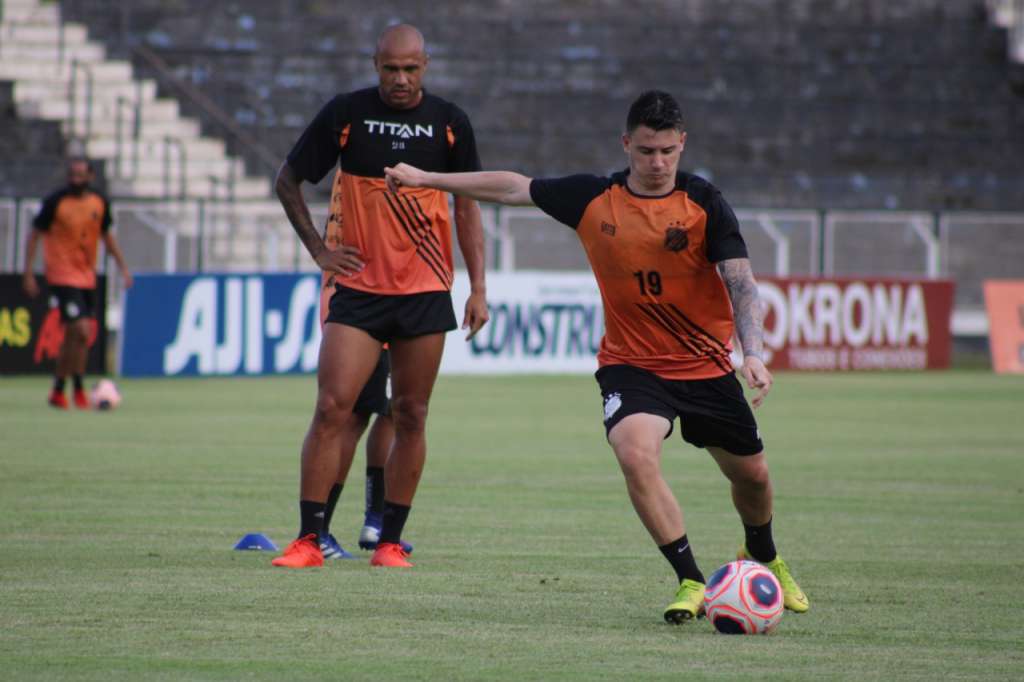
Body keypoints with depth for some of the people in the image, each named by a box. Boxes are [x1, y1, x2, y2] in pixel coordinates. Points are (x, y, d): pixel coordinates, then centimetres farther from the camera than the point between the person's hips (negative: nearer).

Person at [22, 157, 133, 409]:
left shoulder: (99, 202, 4)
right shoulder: (55, 202, -11)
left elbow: (107, 235, 18)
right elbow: (34, 235, -4)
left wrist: (123, 267, 13)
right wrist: (28, 273, -9)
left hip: (87, 277, 6)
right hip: (63, 275, -6)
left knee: (72, 336, 10)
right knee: (81, 331, -16)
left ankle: (58, 391, 22)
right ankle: (78, 389, -4)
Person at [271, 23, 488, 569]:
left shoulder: (449, 122, 3)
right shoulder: (346, 114, -2)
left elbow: (467, 205, 11)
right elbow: (287, 181, 9)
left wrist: (478, 287, 6)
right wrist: (319, 250, 2)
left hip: (426, 292, 1)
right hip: (358, 288, -1)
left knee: (410, 416, 3)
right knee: (332, 406, -11)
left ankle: (391, 541, 12)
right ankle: (309, 539, -8)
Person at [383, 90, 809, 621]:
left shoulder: (705, 204, -10)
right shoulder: (593, 199, -4)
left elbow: (740, 282, -17)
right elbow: (515, 188, 8)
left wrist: (754, 355, -32)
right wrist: (428, 179, 11)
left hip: (707, 367, 0)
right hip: (632, 363, 0)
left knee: (752, 475, 11)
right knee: (636, 452, -29)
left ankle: (763, 559, 46)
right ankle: (691, 583, -20)